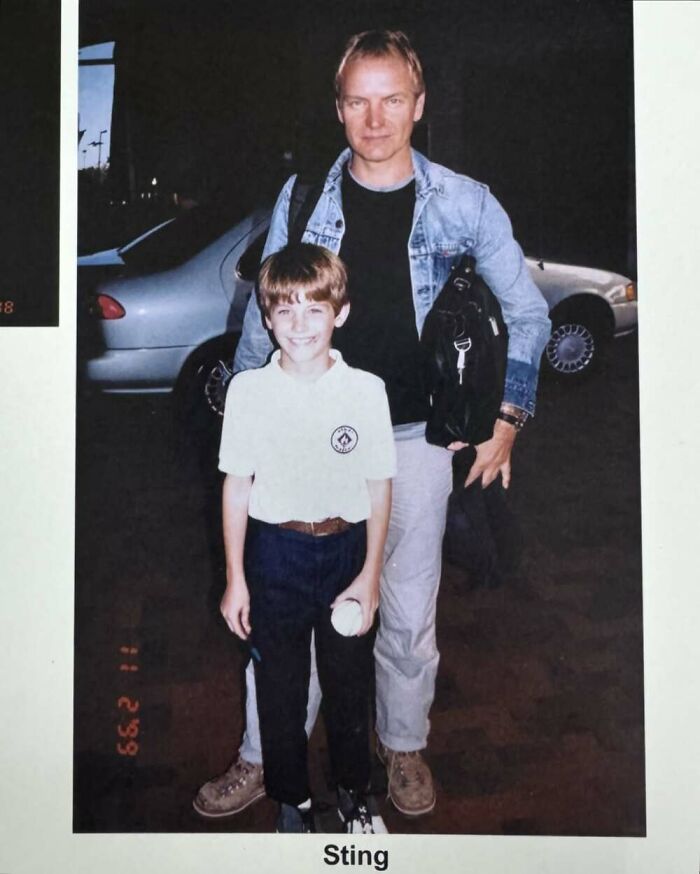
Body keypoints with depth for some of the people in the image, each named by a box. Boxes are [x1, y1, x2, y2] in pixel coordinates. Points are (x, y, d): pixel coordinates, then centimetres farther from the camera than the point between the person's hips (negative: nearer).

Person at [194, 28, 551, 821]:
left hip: (414, 438, 0)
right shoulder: (302, 199, 0)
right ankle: (264, 757, 28)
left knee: (409, 613, 11)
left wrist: (509, 414, -3)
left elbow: (527, 313, 5)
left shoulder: (464, 205, -4)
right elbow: (264, 318, 7)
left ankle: (404, 745, 37)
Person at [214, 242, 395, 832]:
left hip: (346, 549, 0)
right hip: (274, 553, 0)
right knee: (279, 688, 14)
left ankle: (354, 793, 41)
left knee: (350, 683, 16)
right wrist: (236, 579, 0)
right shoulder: (248, 390, -7)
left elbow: (380, 487, -2)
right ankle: (293, 800, 37)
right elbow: (236, 486, -1)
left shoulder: (367, 390, -7)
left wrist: (371, 574, -4)